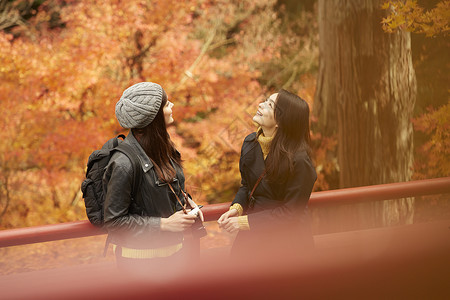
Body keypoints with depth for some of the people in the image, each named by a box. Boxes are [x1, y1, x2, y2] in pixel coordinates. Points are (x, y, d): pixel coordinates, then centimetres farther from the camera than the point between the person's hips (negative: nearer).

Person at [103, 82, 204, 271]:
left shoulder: (162, 147, 3)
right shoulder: (124, 164, -23)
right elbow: (113, 221, -20)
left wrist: (186, 201, 0)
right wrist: (164, 224, -22)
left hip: (172, 250, 7)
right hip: (141, 258, -7)